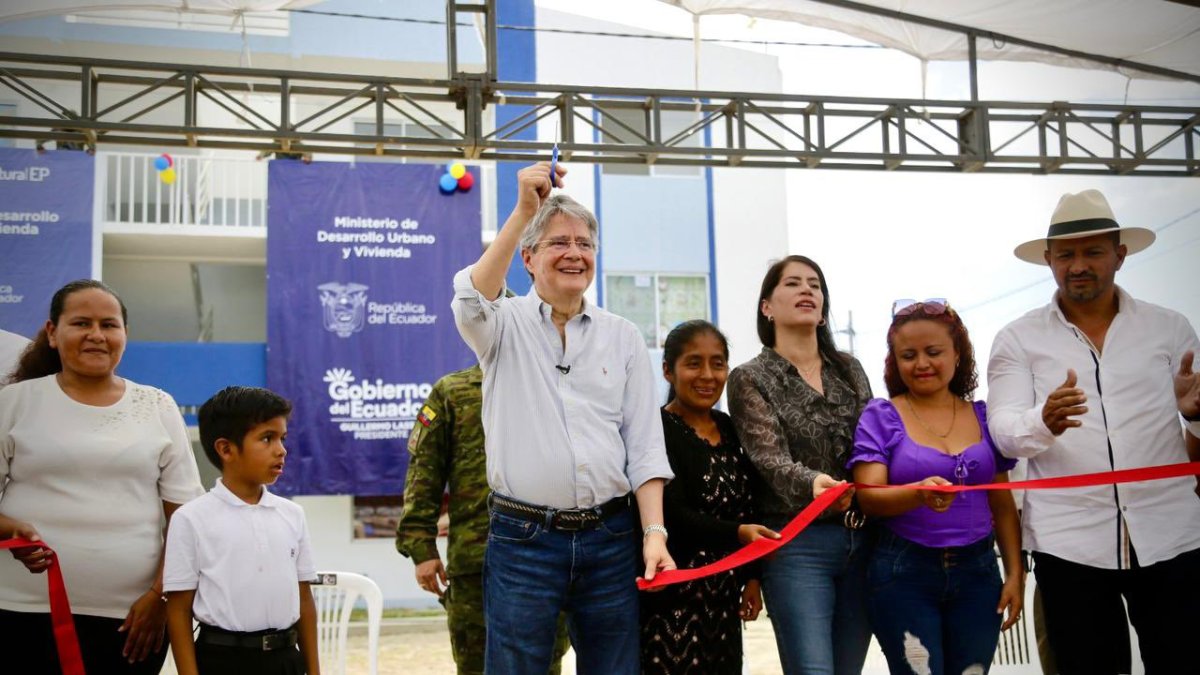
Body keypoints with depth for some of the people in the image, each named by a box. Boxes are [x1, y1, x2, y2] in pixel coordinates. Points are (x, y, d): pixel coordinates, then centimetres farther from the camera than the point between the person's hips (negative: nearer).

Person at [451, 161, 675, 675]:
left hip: (611, 538, 3)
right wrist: (523, 212, -28)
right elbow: (471, 300, -23)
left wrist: (654, 532, -6)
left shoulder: (623, 337, 9)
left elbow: (645, 446, 5)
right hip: (523, 537, -2)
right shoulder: (505, 325, 3)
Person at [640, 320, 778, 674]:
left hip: (724, 597, 7)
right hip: (673, 597, -7)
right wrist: (738, 533, -31)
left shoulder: (730, 428, 12)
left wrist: (752, 575, 11)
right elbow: (672, 516, -19)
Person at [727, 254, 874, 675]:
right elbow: (770, 459, -14)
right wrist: (811, 484, -34)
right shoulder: (750, 379, -1)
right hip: (797, 543, -5)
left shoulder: (850, 369, 13)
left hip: (862, 539, 5)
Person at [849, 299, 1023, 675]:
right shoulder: (881, 416, -2)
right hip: (904, 573, -3)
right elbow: (869, 498, -12)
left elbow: (1003, 505, 11)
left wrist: (1015, 572, 3)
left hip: (977, 572, 3)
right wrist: (919, 494, -30)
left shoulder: (984, 416, 7)